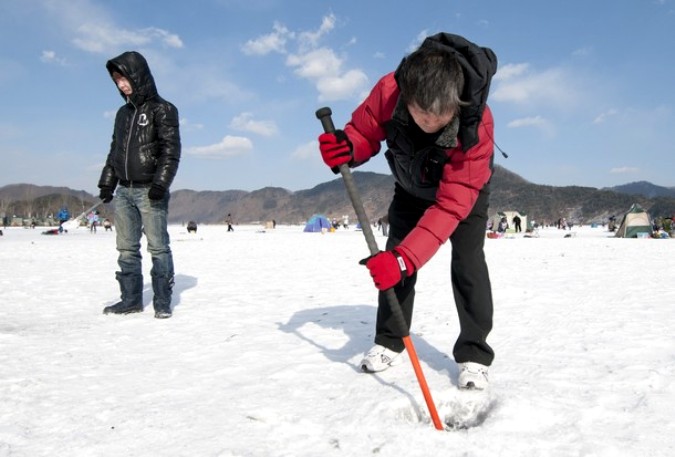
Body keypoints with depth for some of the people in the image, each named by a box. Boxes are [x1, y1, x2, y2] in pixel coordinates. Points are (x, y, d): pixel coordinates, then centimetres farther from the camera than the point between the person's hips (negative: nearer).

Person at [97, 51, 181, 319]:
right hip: (124, 191, 7)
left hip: (150, 192, -7)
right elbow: (114, 151, 21)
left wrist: (160, 183, -18)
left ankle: (162, 302, 2)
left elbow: (171, 149, -10)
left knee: (158, 247, -4)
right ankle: (131, 299, 14)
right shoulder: (123, 113, 18)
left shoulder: (162, 110, -2)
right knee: (126, 248, 7)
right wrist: (107, 182, 14)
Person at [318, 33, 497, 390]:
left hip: (464, 190, -3)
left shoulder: (477, 126, -41)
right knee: (392, 259, -2)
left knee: (467, 263, -16)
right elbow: (364, 132, -15)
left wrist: (405, 258, -52)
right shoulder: (388, 92, -35)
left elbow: (450, 206, -42)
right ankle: (389, 343, 13)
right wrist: (346, 148, -41)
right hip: (411, 187, 3)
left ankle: (473, 355, -4)